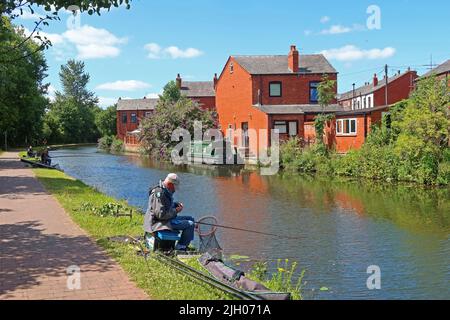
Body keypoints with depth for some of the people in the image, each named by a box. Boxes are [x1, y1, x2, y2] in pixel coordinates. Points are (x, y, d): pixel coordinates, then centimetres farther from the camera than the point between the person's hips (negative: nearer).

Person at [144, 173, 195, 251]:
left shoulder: (165, 191, 10)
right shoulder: (159, 193, -24)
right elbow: (161, 215, -28)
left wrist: (176, 204, 8)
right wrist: (175, 211, -16)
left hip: (167, 218, 11)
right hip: (159, 222, -11)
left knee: (191, 219, 16)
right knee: (190, 224, -15)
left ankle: (183, 245, 20)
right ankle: (180, 248, -2)